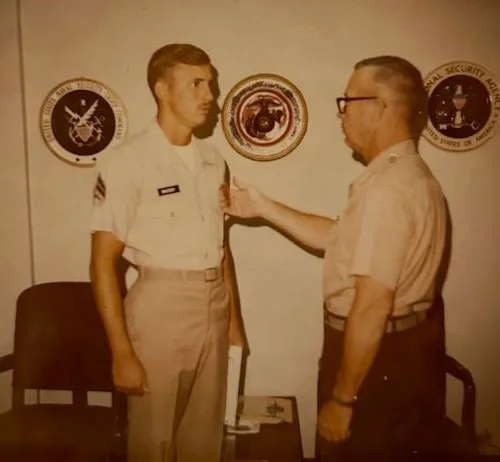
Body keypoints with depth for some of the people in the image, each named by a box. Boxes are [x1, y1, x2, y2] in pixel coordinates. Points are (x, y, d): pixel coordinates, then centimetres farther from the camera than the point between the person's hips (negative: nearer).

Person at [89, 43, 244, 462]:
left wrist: (233, 317, 15)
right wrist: (122, 352, -13)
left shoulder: (214, 160, 6)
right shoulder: (126, 163, -13)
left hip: (214, 309, 5)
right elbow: (103, 263, -12)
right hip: (160, 308, -5)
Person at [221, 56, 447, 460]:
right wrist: (264, 207, 7)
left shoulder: (386, 189, -26)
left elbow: (371, 308, -28)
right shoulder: (409, 175, 8)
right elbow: (339, 238, 10)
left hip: (380, 356, -10)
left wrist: (341, 399, -20)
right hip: (406, 349, 10)